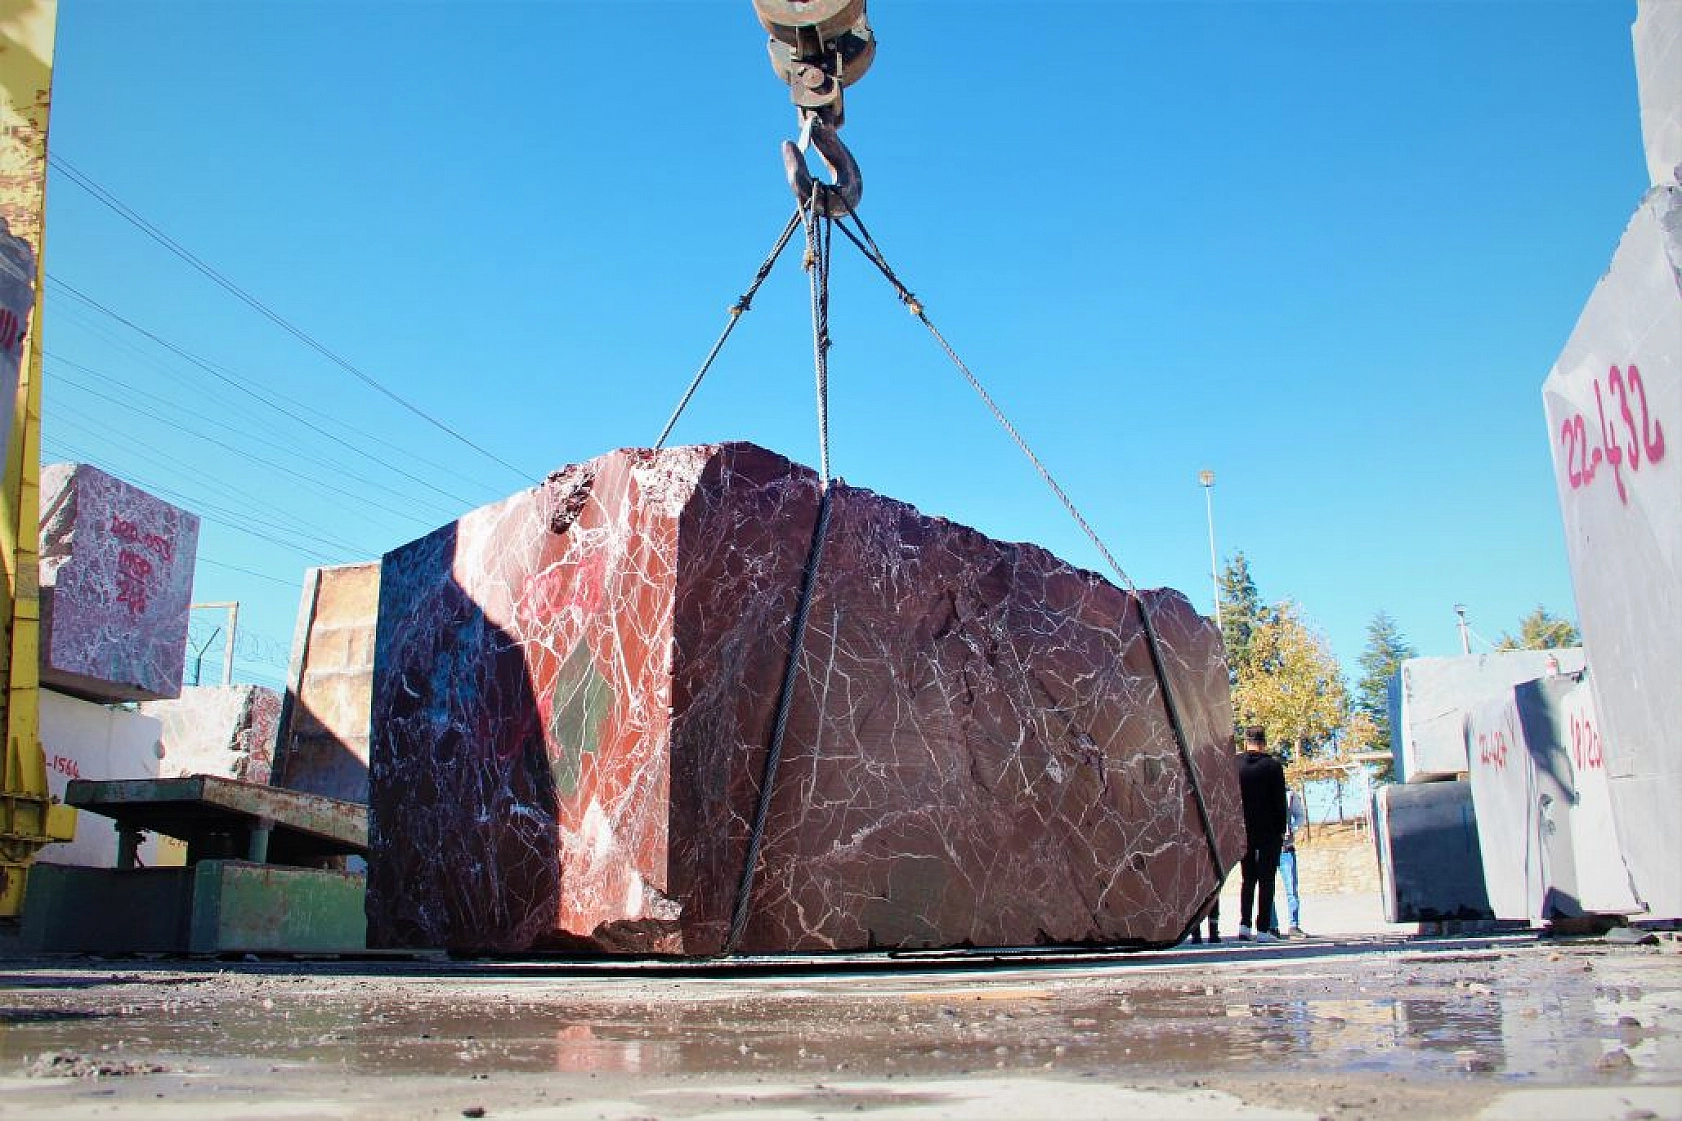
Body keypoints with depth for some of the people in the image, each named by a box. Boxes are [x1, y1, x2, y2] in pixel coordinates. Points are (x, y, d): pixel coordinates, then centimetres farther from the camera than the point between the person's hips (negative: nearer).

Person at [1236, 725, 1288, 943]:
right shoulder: (1273, 765, -6)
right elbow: (1280, 801, -6)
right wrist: (1281, 830, 2)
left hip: (1244, 832, 3)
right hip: (1269, 831, -2)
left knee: (1247, 878, 13)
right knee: (1266, 879, 2)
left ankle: (1244, 924, 2)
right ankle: (1263, 928, -1)